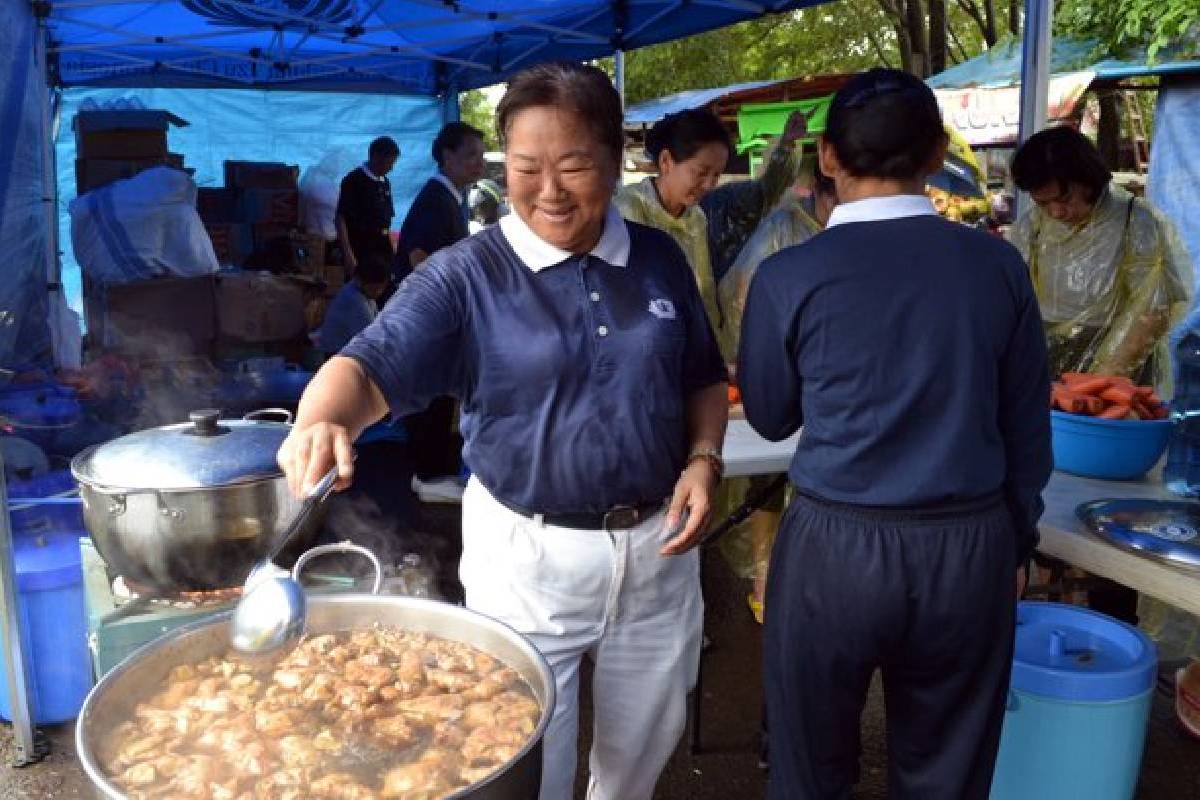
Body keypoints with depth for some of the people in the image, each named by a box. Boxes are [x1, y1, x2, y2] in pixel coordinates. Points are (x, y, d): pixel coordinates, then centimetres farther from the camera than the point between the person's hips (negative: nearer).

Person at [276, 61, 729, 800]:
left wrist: (704, 460, -7)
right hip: (528, 555, -3)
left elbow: (704, 379, 11)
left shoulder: (660, 259, 1)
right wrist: (322, 422, -45)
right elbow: (373, 365, -23)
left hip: (657, 544, 4)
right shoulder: (465, 275, -11)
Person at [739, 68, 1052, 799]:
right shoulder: (999, 264, -3)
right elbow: (1028, 425, 5)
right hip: (971, 547, 3)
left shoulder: (790, 276, -10)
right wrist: (1018, 540, 18)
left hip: (836, 546, -2)